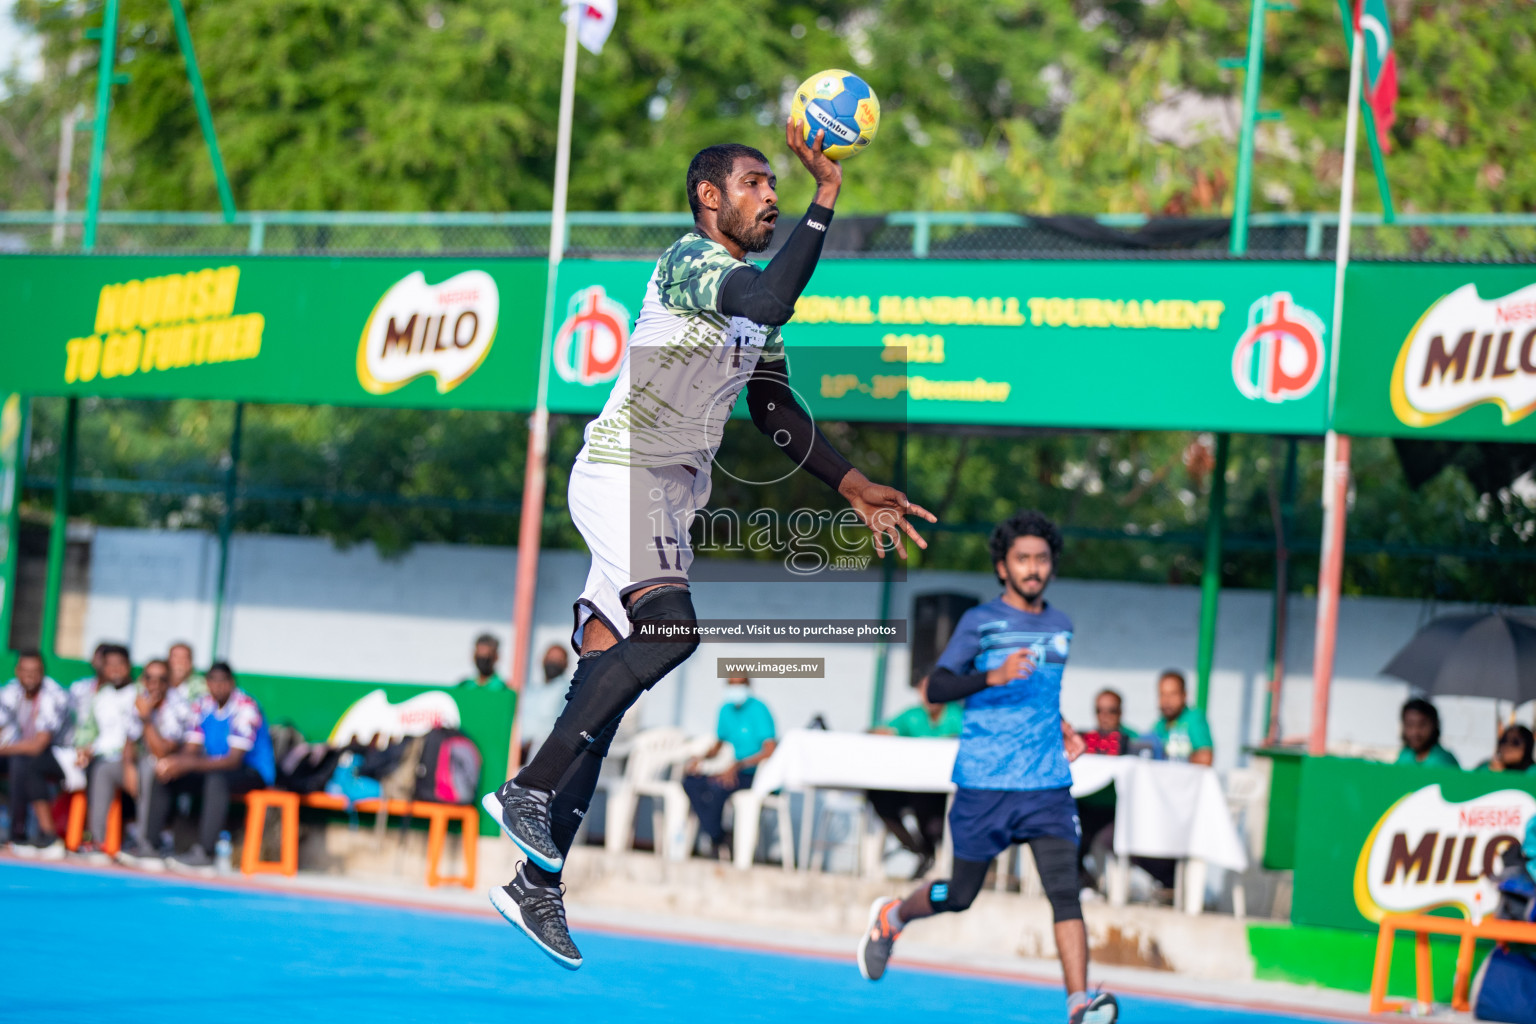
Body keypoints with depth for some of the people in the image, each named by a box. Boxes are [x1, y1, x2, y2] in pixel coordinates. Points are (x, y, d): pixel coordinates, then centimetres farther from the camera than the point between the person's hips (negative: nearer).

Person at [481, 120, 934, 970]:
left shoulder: (753, 290, 17)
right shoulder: (688, 261, -13)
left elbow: (774, 409, 22)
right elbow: (766, 303, -33)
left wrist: (851, 486, 15)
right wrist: (825, 198, -33)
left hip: (670, 492, 9)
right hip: (619, 474, -9)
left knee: (607, 676, 5)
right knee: (672, 624, -29)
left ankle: (537, 884, 7)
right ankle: (528, 792, -25)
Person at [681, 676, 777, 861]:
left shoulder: (759, 710, -11)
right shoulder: (726, 710, 12)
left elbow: (769, 752, -20)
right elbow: (718, 745, 24)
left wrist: (737, 766, -28)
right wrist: (700, 758, 3)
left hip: (759, 776, -7)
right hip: (737, 773, 7)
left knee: (719, 787, -33)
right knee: (691, 782, -14)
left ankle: (715, 839, -13)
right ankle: (716, 838, -16)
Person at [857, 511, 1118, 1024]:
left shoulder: (1060, 627, 13)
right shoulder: (980, 622, -3)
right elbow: (936, 686, -11)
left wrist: (1060, 727, 14)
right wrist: (991, 677, -26)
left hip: (1048, 784, 3)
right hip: (984, 783, -3)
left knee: (1065, 889, -14)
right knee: (960, 895, 9)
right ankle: (889, 917, 39)